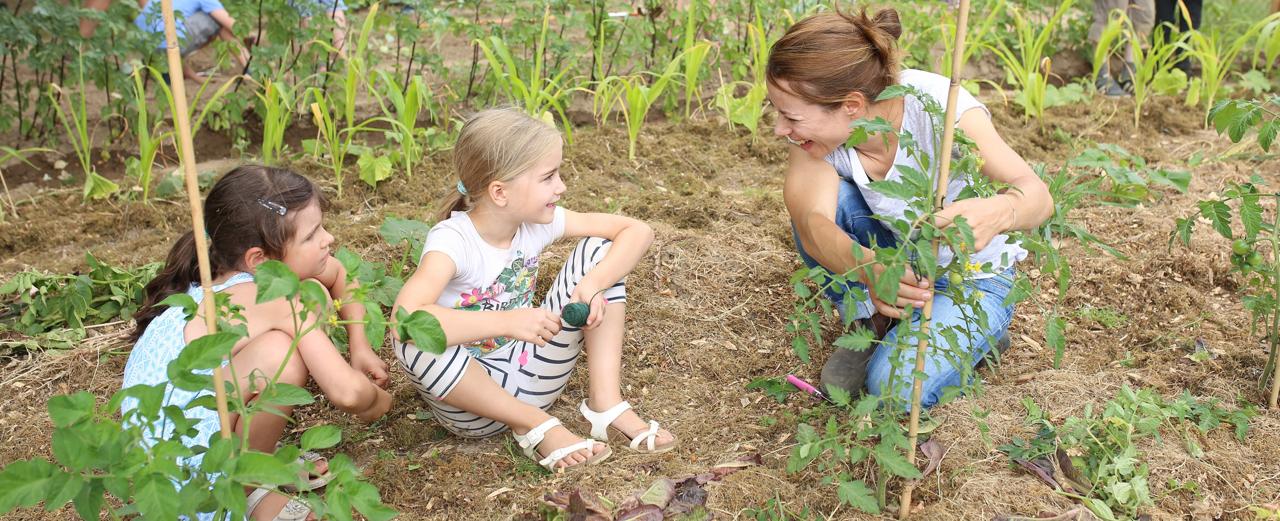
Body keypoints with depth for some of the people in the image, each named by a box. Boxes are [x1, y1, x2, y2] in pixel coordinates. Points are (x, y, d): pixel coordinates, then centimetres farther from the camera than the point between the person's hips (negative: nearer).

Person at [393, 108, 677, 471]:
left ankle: (605, 401, -9)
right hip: (471, 392, -4)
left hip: (531, 371, 5)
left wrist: (594, 283, -25)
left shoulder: (539, 220, -9)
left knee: (598, 249, -7)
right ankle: (536, 425, -18)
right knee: (415, 343, -40)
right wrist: (508, 322, -42)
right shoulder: (452, 240, -26)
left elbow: (638, 231, -8)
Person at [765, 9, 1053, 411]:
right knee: (825, 197, -25)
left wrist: (998, 212, -60)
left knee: (896, 388, -27)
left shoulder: (938, 107, -32)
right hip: (895, 261, 4)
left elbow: (1038, 195, -36)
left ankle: (974, 336, 6)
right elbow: (813, 224, -37)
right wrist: (869, 270, -59)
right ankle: (871, 327, -2)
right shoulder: (819, 125, -22)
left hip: (972, 280, -4)